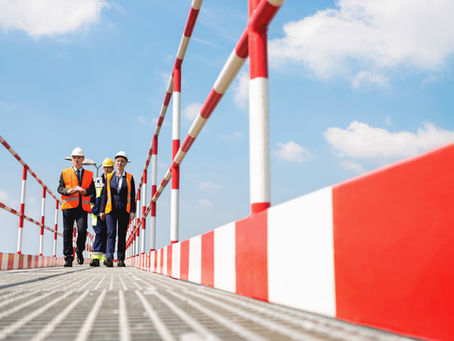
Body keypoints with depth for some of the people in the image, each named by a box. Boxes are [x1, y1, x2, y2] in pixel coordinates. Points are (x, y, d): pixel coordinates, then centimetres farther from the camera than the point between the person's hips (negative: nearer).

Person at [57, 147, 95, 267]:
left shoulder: (89, 174, 16)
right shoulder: (65, 173, 14)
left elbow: (92, 190, 9)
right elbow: (60, 188, 8)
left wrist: (85, 191, -12)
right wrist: (68, 191, -13)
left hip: (82, 207, 0)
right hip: (68, 206, 0)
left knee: (82, 230, -15)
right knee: (67, 232, 0)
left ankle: (79, 251, 11)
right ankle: (68, 257, 7)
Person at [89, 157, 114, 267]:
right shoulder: (96, 181, 13)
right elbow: (91, 196, 16)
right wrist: (92, 208, 6)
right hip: (98, 212, 0)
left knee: (108, 235, 2)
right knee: (99, 233, -10)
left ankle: (106, 258, 10)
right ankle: (96, 258, -12)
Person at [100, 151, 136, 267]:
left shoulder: (129, 178, 7)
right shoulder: (109, 177, 10)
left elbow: (132, 196, 4)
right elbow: (104, 194, 10)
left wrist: (132, 211, -4)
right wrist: (102, 210, 5)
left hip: (124, 210, 0)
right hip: (111, 210, 0)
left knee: (122, 235, 4)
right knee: (111, 233, -12)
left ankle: (121, 260, 10)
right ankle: (109, 258, -22)